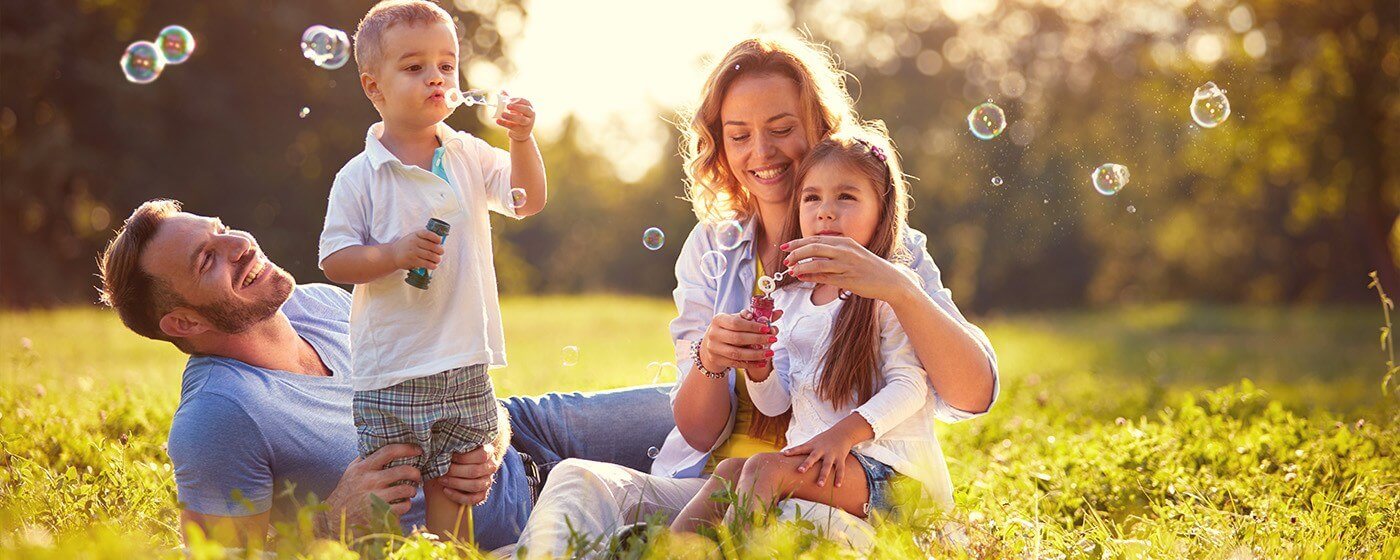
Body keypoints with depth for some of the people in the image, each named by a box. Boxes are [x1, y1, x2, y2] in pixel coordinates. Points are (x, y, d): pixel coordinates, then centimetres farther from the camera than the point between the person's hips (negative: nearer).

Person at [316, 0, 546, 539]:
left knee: (452, 490, 10)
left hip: (465, 365, 4)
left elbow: (528, 201, 7)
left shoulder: (470, 156, 6)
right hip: (391, 370, -4)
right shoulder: (359, 178, -7)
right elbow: (334, 261, -8)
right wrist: (394, 254, -23)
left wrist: (522, 141, -9)